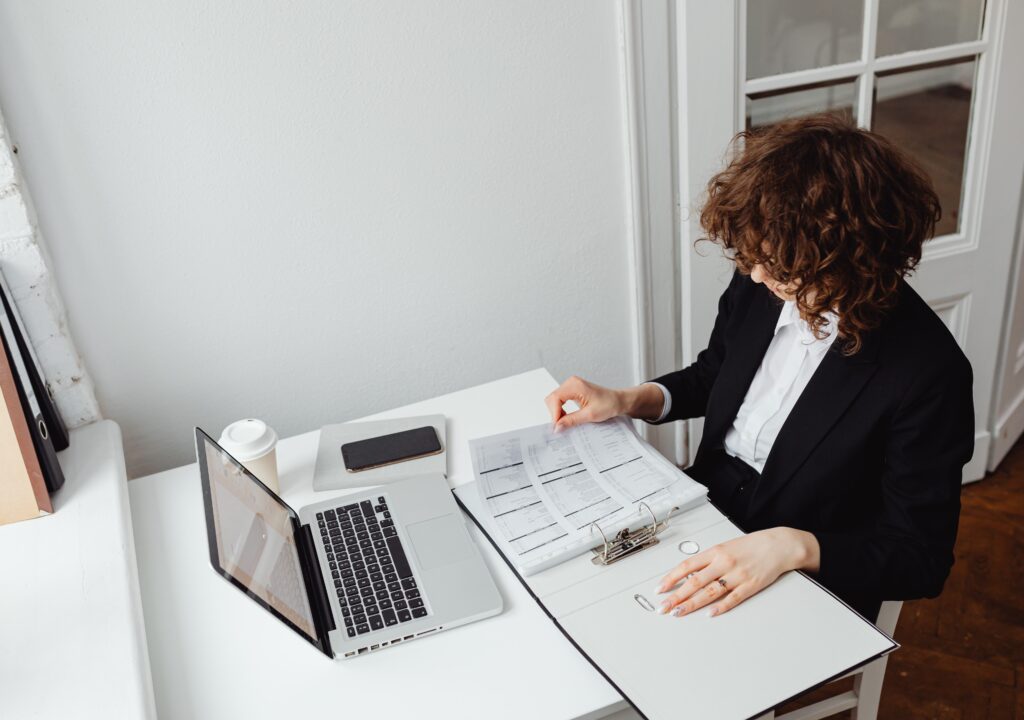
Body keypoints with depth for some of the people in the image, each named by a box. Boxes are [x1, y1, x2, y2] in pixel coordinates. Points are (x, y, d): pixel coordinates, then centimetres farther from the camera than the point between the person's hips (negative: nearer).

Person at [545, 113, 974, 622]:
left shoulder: (926, 373, -23)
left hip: (807, 587, -5)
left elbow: (920, 559, -16)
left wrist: (792, 546, -31)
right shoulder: (758, 285, -8)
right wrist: (627, 401, -4)